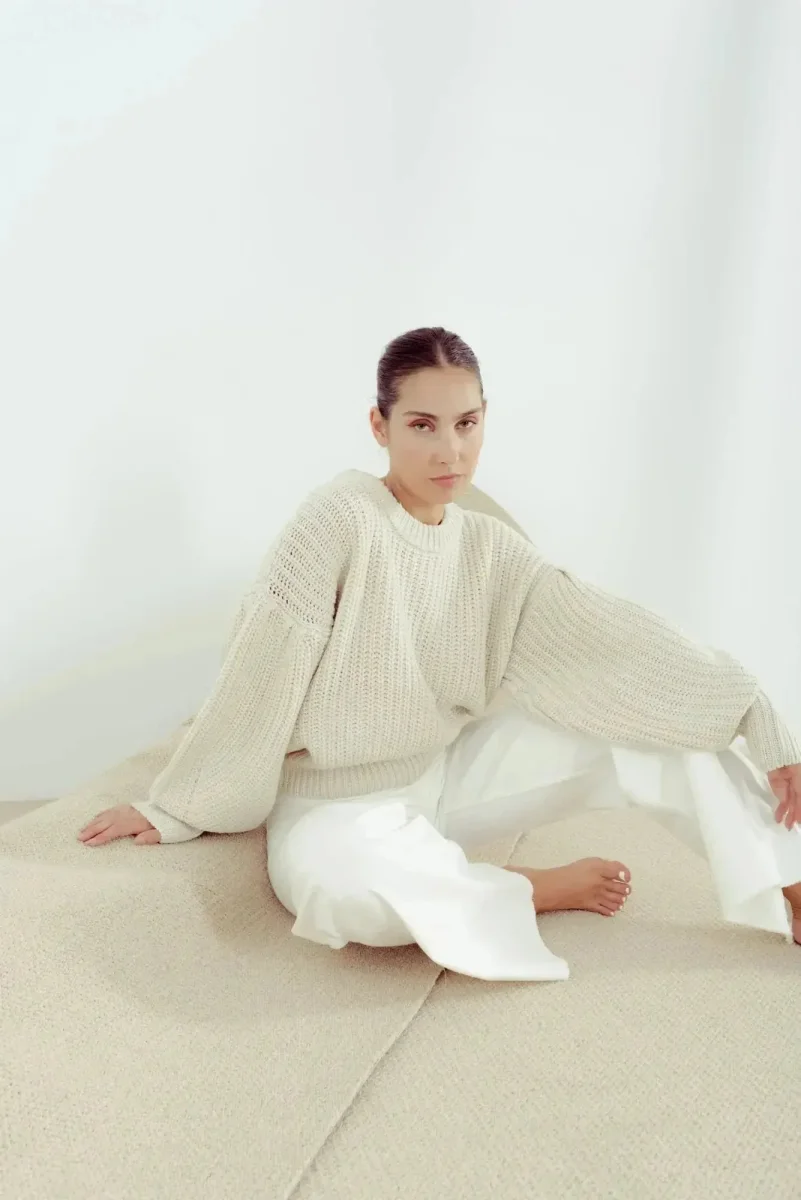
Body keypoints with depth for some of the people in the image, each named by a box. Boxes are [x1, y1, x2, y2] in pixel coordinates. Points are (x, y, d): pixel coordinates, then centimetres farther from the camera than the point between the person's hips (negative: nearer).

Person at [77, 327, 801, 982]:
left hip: (446, 775, 5)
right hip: (339, 801, -4)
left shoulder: (490, 547, -2)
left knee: (671, 720, -8)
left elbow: (617, 641, -9)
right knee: (342, 881, -42)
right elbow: (259, 678, -16)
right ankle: (543, 889, -16)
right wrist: (175, 810, -8)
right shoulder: (341, 519, -18)